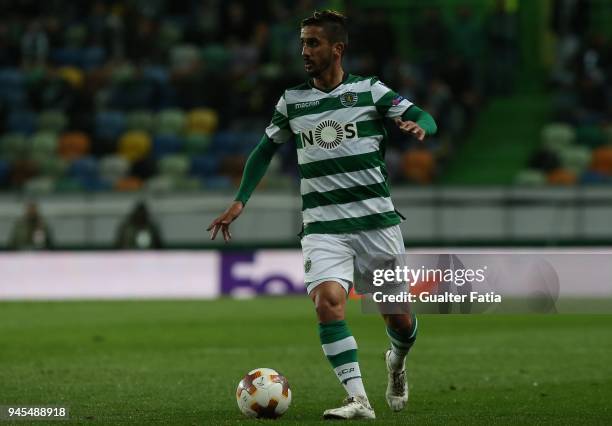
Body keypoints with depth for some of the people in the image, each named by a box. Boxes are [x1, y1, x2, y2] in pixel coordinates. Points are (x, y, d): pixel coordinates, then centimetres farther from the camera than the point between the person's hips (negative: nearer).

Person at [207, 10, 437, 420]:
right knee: (328, 300, -24)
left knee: (398, 316, 6)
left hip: (377, 221, -1)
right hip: (323, 227, 1)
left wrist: (419, 126, -27)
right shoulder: (292, 100, 7)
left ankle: (397, 362, 42)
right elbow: (266, 150, 18)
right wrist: (240, 201, 9)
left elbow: (423, 117, -3)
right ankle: (358, 400, -24)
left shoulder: (369, 90, 0)